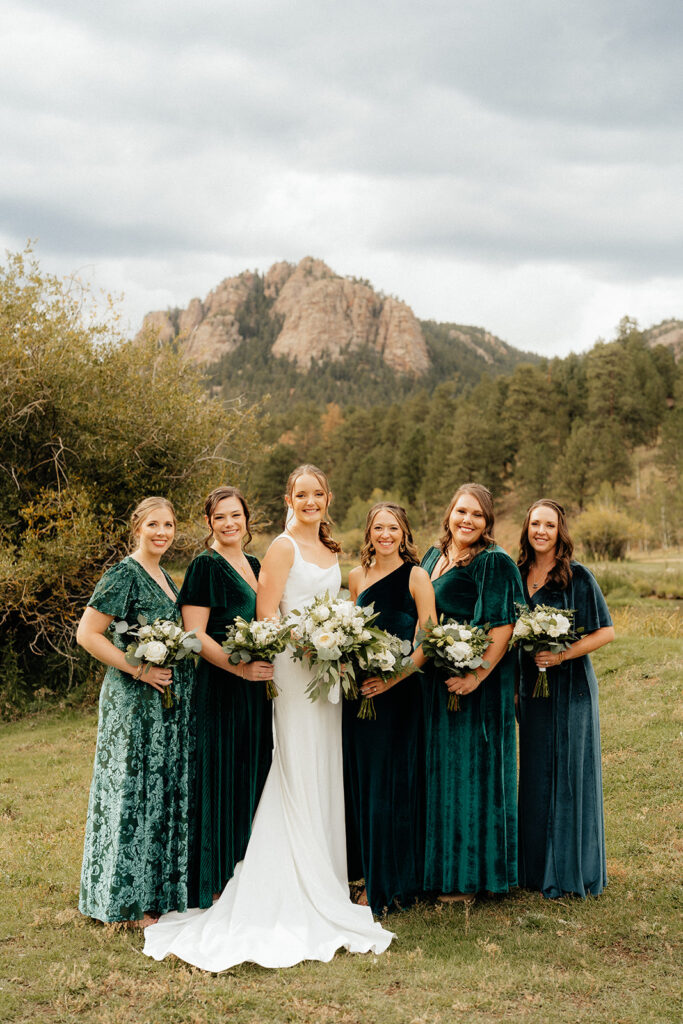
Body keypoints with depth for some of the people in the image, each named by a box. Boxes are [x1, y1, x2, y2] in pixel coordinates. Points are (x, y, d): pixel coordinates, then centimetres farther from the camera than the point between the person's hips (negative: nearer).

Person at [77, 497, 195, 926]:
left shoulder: (163, 576, 13)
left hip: (172, 701, 9)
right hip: (137, 702, -9)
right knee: (136, 793, -1)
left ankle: (165, 889, 26)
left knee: (170, 792, 14)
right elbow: (88, 634, -17)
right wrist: (138, 669, -19)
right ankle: (134, 901, 10)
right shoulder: (125, 576, -12)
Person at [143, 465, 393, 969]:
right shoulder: (283, 547, -7)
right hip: (295, 667, -8)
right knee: (300, 778, -6)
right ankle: (300, 897, 1)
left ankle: (324, 885, 22)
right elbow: (266, 613, -13)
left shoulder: (331, 550, 16)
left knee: (325, 776, 12)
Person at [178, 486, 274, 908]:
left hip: (257, 688, 8)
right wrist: (242, 668, -22)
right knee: (221, 775, -2)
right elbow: (195, 635, -15)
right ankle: (215, 883, 9)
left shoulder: (255, 565, 14)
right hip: (220, 688, -8)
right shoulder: (205, 566, -9)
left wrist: (268, 669, 9)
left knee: (253, 774, 13)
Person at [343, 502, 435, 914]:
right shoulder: (357, 576, 11)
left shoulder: (416, 576, -5)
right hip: (360, 690, 5)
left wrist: (392, 678, -18)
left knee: (391, 782, 0)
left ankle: (390, 884, 12)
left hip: (399, 692, -5)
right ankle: (371, 876, 23)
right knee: (361, 779, 9)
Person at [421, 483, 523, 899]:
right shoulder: (433, 557, 12)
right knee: (441, 768, 14)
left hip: (478, 685, -8)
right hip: (435, 683, 8)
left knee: (470, 769, 1)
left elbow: (503, 625, -18)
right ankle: (443, 864, 27)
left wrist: (477, 676, -25)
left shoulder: (494, 563, -12)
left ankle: (471, 872, 13)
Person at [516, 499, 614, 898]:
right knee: (536, 775, 9)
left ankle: (573, 868, 13)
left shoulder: (578, 576, -8)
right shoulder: (519, 575, 7)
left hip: (570, 686, -5)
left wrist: (563, 654, -18)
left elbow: (607, 631, -8)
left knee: (570, 772, 1)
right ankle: (539, 867, 21)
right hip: (532, 685, 5)